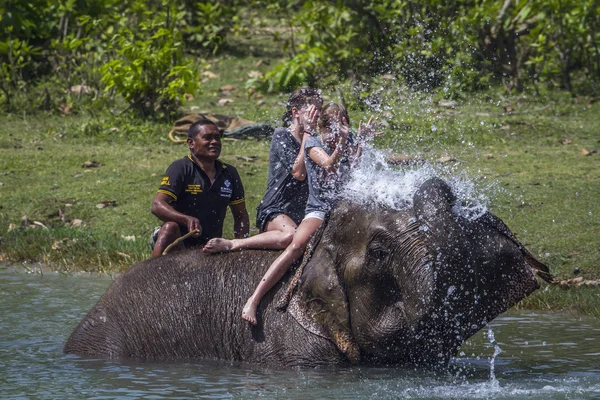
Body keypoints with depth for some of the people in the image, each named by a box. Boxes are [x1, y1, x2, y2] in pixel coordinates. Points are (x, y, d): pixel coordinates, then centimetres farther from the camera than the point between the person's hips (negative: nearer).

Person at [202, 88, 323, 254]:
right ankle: (230, 244, -26)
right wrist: (307, 132, -11)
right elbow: (298, 173, -16)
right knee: (291, 236, -39)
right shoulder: (282, 136, -3)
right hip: (274, 211, -8)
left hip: (302, 212, 8)